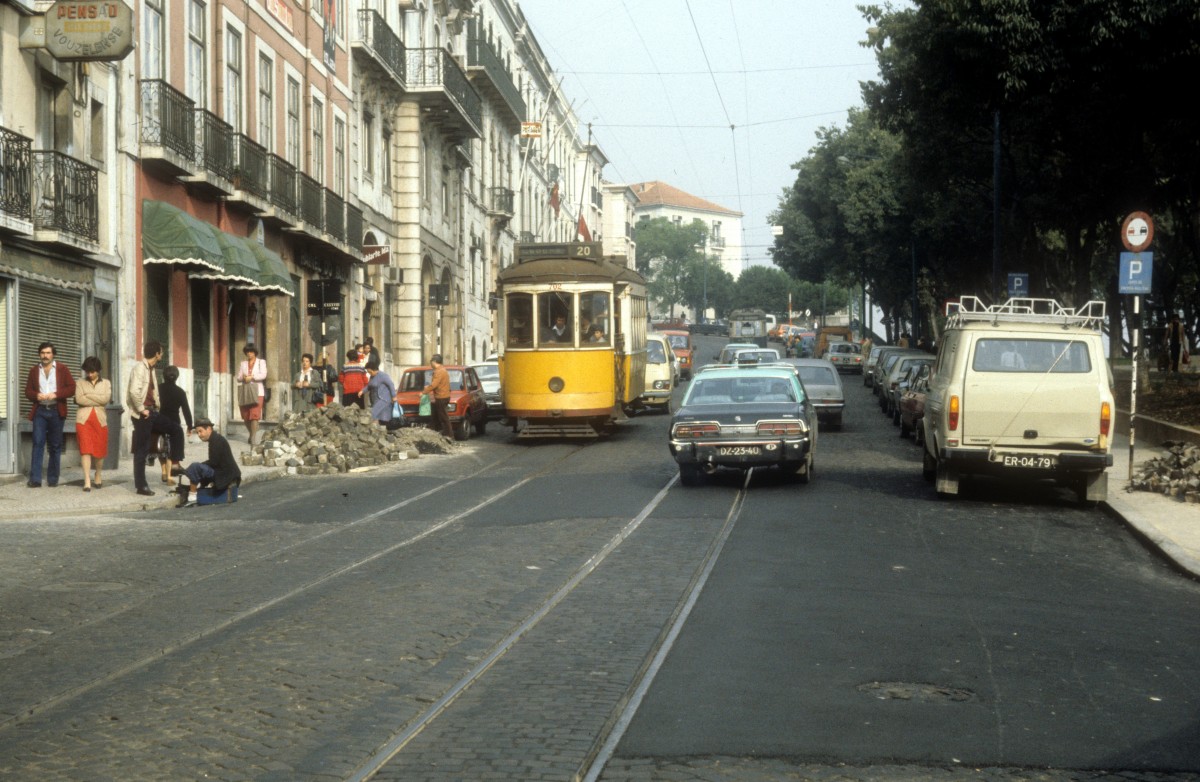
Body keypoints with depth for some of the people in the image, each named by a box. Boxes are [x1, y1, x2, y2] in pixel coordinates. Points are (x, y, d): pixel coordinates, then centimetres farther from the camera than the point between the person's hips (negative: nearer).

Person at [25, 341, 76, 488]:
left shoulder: (62, 369, 5)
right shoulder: (34, 370, 11)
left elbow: (72, 388, 0)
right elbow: (28, 391, 11)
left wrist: (56, 394, -14)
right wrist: (36, 395, -11)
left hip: (56, 411, -1)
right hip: (40, 411, 1)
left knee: (55, 446, 4)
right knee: (38, 443, -9)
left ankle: (53, 479, 11)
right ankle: (35, 480, -12)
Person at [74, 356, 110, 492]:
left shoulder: (106, 383, 11)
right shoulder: (80, 383, 8)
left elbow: (106, 398, -6)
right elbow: (79, 399, -7)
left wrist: (88, 395, -6)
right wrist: (97, 400, -7)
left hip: (100, 419, 2)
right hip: (83, 419, -1)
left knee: (99, 450, 7)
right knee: (85, 449, -10)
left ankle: (98, 477, 27)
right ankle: (87, 482, -14)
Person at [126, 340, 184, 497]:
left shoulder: (150, 369, 13)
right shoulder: (140, 368, -15)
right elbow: (134, 391, -28)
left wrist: (155, 407, 11)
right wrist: (141, 409, -19)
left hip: (152, 412, 9)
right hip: (142, 415, -9)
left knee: (176, 429, 9)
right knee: (142, 450, -3)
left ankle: (174, 465, 11)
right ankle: (141, 485, 2)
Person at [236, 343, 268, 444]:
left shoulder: (261, 362, 9)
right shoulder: (242, 364, 19)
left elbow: (263, 375, -5)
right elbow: (238, 377, 13)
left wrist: (252, 377, -17)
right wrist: (243, 378, -10)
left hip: (257, 391, -4)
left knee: (254, 415, -13)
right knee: (246, 416, 2)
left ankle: (253, 438, -14)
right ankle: (251, 434, 23)